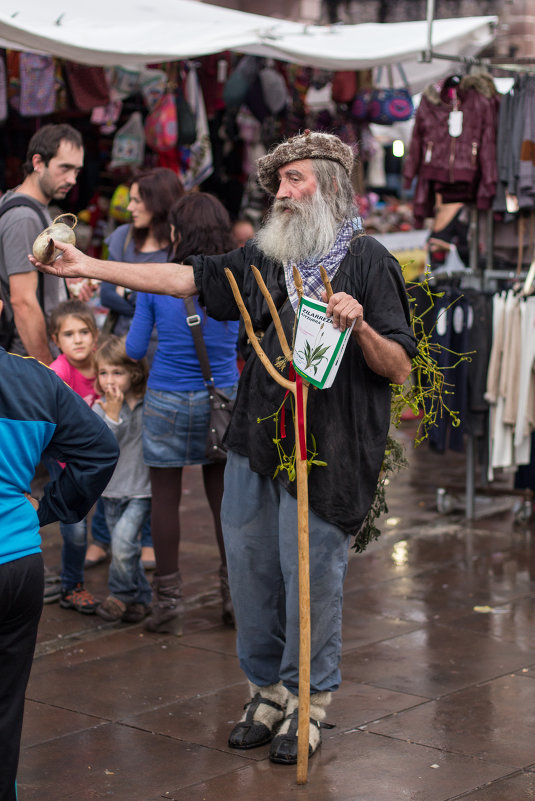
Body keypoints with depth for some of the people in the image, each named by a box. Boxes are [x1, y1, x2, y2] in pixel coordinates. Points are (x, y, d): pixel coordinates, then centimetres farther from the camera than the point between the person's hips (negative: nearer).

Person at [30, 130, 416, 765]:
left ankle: (307, 701, 18)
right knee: (251, 568, 9)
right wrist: (90, 267, 10)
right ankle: (267, 691, 26)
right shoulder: (265, 256, 14)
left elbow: (399, 369, -5)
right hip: (256, 440, 6)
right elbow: (186, 277, 14)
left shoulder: (367, 259, -4)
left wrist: (360, 326, -24)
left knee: (311, 575, 0)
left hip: (323, 450, -6)